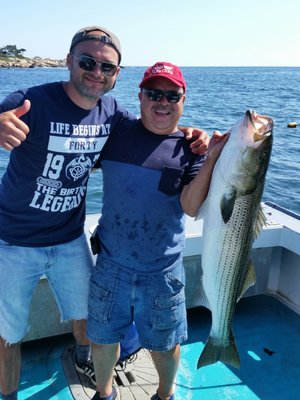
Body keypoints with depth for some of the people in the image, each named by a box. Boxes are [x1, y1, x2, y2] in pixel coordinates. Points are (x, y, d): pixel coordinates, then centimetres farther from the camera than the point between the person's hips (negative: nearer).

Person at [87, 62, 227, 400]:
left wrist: (211, 159, -26)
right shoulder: (118, 130, -1)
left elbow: (192, 207, -17)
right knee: (102, 337, 19)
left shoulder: (191, 147, -6)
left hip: (162, 271, -1)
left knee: (165, 343, 18)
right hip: (111, 262, 2)